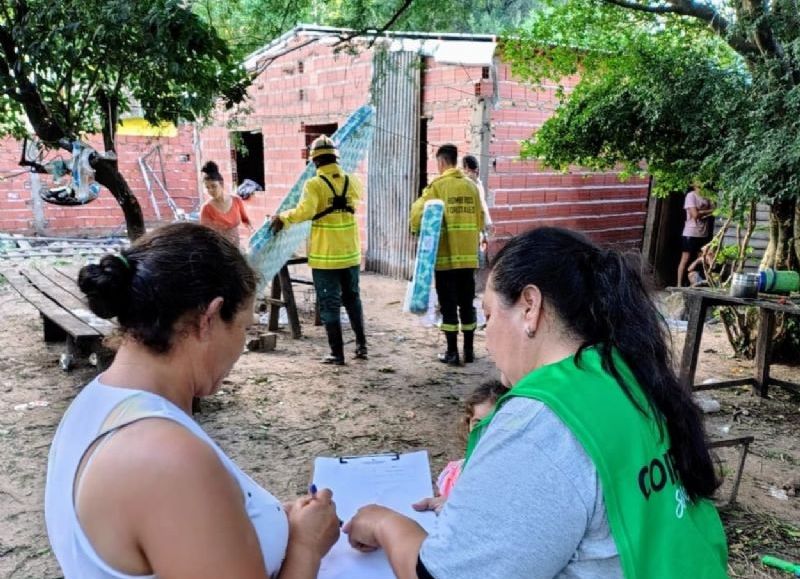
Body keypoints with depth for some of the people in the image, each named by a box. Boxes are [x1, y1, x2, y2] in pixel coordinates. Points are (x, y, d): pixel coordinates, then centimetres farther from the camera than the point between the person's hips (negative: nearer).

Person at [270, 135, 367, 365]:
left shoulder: (314, 184, -14)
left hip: (325, 256, -5)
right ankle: (361, 344, 23)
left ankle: (337, 353, 6)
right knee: (352, 298, 20)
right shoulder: (351, 181, 4)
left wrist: (282, 218, -13)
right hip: (350, 254, 5)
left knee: (329, 303, 4)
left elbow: (305, 210, -27)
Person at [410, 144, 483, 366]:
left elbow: (418, 217, -10)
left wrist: (417, 231, 10)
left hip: (446, 256, -4)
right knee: (467, 303, 11)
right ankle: (469, 350, 17)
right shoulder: (471, 186, 4)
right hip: (468, 255, 4)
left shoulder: (437, 186, -8)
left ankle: (452, 352, 6)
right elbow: (480, 220, 8)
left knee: (448, 305, 3)